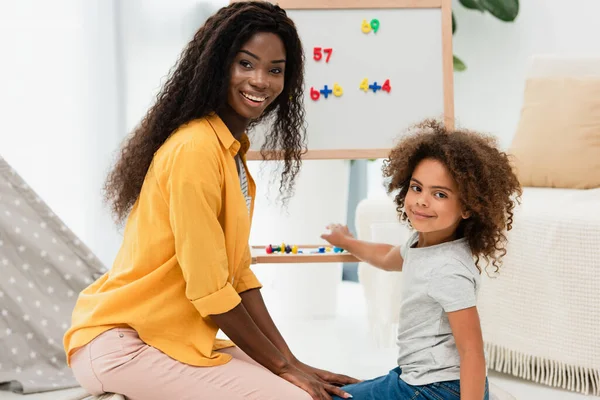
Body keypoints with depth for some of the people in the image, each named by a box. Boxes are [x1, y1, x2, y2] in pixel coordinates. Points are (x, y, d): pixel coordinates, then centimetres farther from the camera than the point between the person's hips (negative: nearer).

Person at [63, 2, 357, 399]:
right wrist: (281, 365, -8)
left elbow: (239, 273, 9)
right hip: (122, 343, -9)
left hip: (176, 336, 10)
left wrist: (291, 361, 2)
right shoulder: (196, 148, -20)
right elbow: (209, 290, -19)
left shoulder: (233, 151, 10)